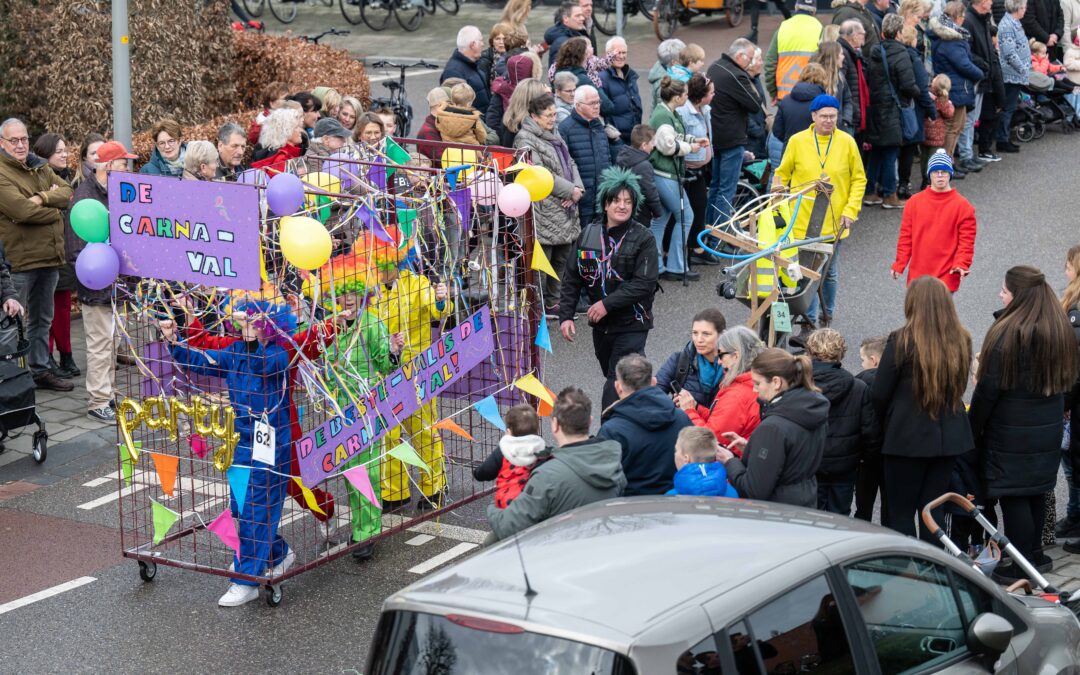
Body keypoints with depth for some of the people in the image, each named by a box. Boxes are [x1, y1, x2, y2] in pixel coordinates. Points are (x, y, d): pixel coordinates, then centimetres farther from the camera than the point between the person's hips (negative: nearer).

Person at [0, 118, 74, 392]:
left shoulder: (40, 168, 13)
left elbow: (67, 193, 2)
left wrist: (42, 198, -16)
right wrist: (54, 209, -9)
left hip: (49, 255, 8)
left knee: (42, 319, 18)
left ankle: (40, 370, 30)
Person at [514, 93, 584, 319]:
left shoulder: (554, 135, 17)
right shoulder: (525, 139, -13)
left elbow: (570, 164, 17)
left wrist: (577, 189, -3)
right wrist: (570, 190, -15)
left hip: (564, 210, 9)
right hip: (543, 211, -9)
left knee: (561, 258, 16)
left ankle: (553, 302, 28)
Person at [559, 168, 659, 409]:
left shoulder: (644, 239, -10)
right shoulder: (589, 234, 3)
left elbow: (644, 283, -17)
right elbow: (572, 278, 7)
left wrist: (607, 304, -20)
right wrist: (566, 315, -1)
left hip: (632, 324, -5)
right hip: (600, 324, 5)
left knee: (618, 383, -13)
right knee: (612, 375, 16)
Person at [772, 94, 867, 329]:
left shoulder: (847, 142, 0)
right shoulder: (797, 141, -1)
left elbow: (859, 180, 5)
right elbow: (782, 173, 10)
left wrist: (850, 210, -4)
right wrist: (778, 188, -9)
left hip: (834, 222, 1)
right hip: (803, 221, -1)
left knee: (830, 273, 11)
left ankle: (827, 317, 29)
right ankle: (809, 321, 10)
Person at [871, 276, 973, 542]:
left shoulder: (901, 341, -15)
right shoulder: (962, 341, 0)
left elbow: (879, 394, -9)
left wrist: (885, 425, 9)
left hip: (907, 439, -5)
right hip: (949, 437, 5)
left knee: (900, 511, 5)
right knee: (932, 509, 13)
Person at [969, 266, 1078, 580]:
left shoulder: (1007, 334, -20)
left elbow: (988, 389, -17)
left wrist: (973, 427, -7)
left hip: (1011, 434, -8)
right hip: (1048, 433, 8)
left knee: (1013, 498, 1)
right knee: (1034, 494, 19)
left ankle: (1022, 568, 5)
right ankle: (1035, 555, 29)